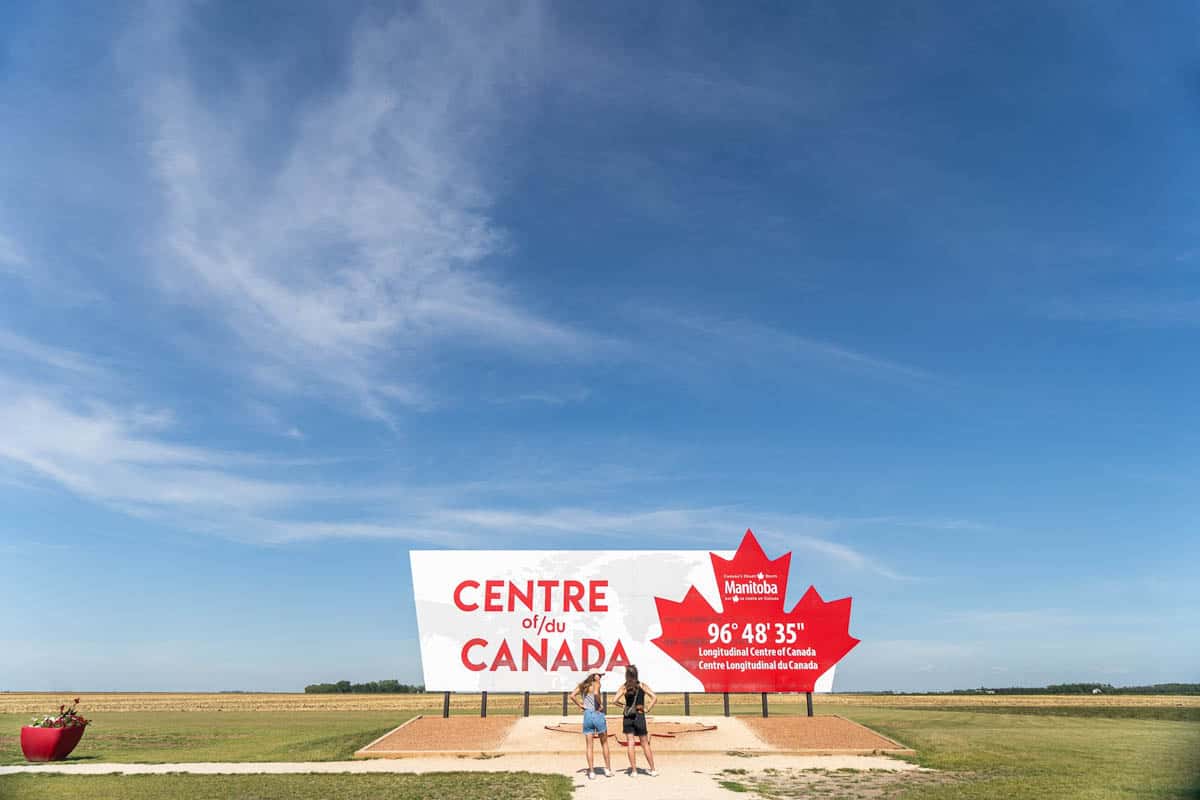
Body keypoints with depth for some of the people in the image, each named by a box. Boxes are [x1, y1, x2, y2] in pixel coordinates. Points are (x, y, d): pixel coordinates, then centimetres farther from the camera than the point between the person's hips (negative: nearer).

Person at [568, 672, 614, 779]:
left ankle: (591, 772, 7)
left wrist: (580, 705, 3)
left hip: (587, 715, 4)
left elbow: (572, 696, 1)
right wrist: (599, 705, -12)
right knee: (604, 743, 12)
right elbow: (596, 693, -26)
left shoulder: (582, 685, 11)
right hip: (597, 714, -4)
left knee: (589, 745, 8)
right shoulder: (596, 684, -6)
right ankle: (608, 769, 17)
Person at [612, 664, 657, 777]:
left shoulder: (624, 688, -4)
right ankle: (652, 769, 15)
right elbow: (654, 698, -10)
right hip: (640, 716, 1)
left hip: (627, 717, -1)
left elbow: (614, 700, -15)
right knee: (645, 744, 11)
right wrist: (647, 709, -3)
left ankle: (634, 771, 5)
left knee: (630, 744, 4)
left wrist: (623, 705, 1)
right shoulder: (642, 686, -1)